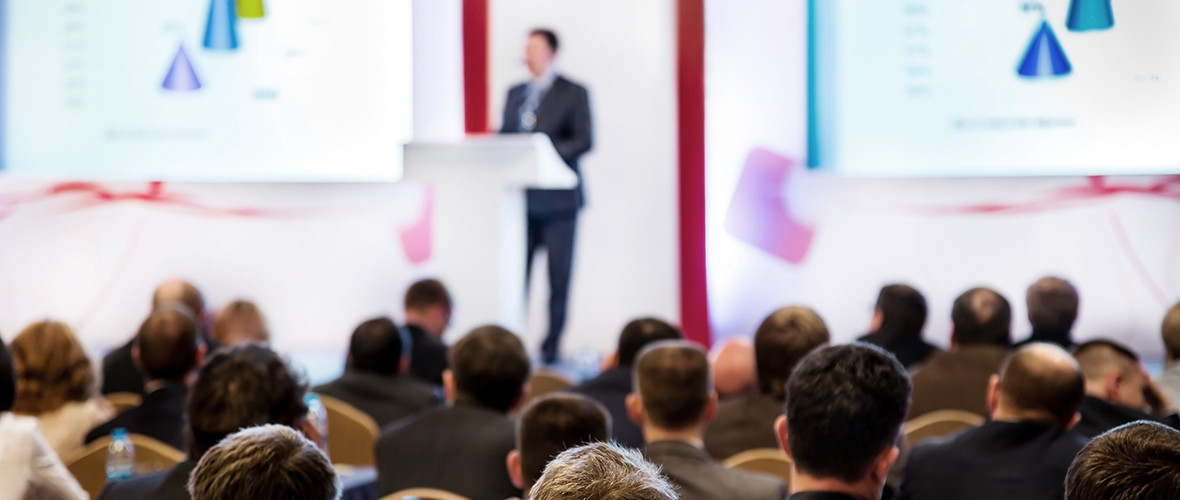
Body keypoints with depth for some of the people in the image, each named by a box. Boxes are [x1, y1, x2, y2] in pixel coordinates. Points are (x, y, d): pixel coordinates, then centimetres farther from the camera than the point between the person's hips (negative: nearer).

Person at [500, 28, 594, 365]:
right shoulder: (515, 93, 16)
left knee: (558, 275, 1)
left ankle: (551, 347, 7)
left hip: (557, 198, -4)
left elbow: (584, 141, -9)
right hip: (520, 195, 4)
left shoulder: (574, 94, 0)